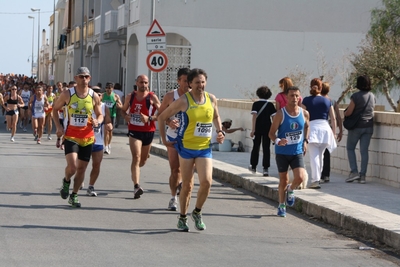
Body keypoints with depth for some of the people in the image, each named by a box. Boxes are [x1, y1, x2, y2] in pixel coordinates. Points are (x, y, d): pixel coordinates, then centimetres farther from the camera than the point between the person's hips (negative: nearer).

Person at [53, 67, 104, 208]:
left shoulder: (94, 96, 1)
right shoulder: (67, 94, -5)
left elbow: (100, 115, 11)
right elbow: (55, 109, 8)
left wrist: (97, 121, -13)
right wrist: (58, 127, -4)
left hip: (87, 138, 3)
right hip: (71, 136, -3)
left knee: (81, 168, 7)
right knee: (72, 166, -20)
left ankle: (74, 196, 24)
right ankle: (66, 181, 14)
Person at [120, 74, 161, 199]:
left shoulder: (152, 97, -6)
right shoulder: (130, 96, 4)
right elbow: (123, 109, 18)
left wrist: (149, 118, -22)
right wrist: (125, 116, -5)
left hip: (148, 131, 0)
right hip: (134, 131, 0)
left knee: (143, 160, 16)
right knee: (136, 157, -17)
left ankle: (134, 172, 50)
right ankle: (136, 186, -24)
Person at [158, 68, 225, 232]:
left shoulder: (211, 99, 3)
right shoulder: (184, 101, -9)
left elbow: (216, 117, 24)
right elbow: (162, 117, 0)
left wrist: (220, 131, 6)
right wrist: (164, 139, -1)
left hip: (204, 148, 3)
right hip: (186, 147, -2)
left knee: (207, 181, -14)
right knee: (187, 185, 3)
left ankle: (197, 212, 9)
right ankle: (183, 217, 22)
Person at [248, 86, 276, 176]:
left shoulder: (256, 104, -4)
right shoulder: (270, 105, 1)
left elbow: (254, 116, -13)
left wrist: (253, 130, -14)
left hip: (257, 129, 0)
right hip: (267, 129, 0)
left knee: (255, 147, 15)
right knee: (266, 148, 1)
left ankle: (253, 166, 28)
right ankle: (265, 169, -7)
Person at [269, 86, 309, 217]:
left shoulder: (304, 113, -3)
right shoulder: (280, 114, -12)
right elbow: (271, 133, -9)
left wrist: (305, 141, 7)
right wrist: (277, 141, -29)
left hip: (297, 152, 2)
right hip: (282, 152, -2)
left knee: (300, 177, -15)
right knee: (283, 180, 7)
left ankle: (290, 190, 19)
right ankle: (282, 206, 26)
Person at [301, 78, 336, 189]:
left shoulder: (306, 100, 2)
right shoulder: (327, 101, 12)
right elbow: (333, 118, 11)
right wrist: (334, 133, 18)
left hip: (312, 127, -3)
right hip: (325, 127, 3)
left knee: (314, 156, -7)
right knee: (320, 155, 15)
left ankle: (315, 180, -17)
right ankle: (317, 178, 24)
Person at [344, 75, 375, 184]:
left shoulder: (356, 96, -13)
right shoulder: (372, 96, 6)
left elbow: (348, 112, -14)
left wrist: (345, 113, 7)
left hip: (356, 126, -5)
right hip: (369, 126, 5)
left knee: (350, 148, 9)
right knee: (364, 150, 5)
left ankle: (354, 172, -2)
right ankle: (363, 175, 2)